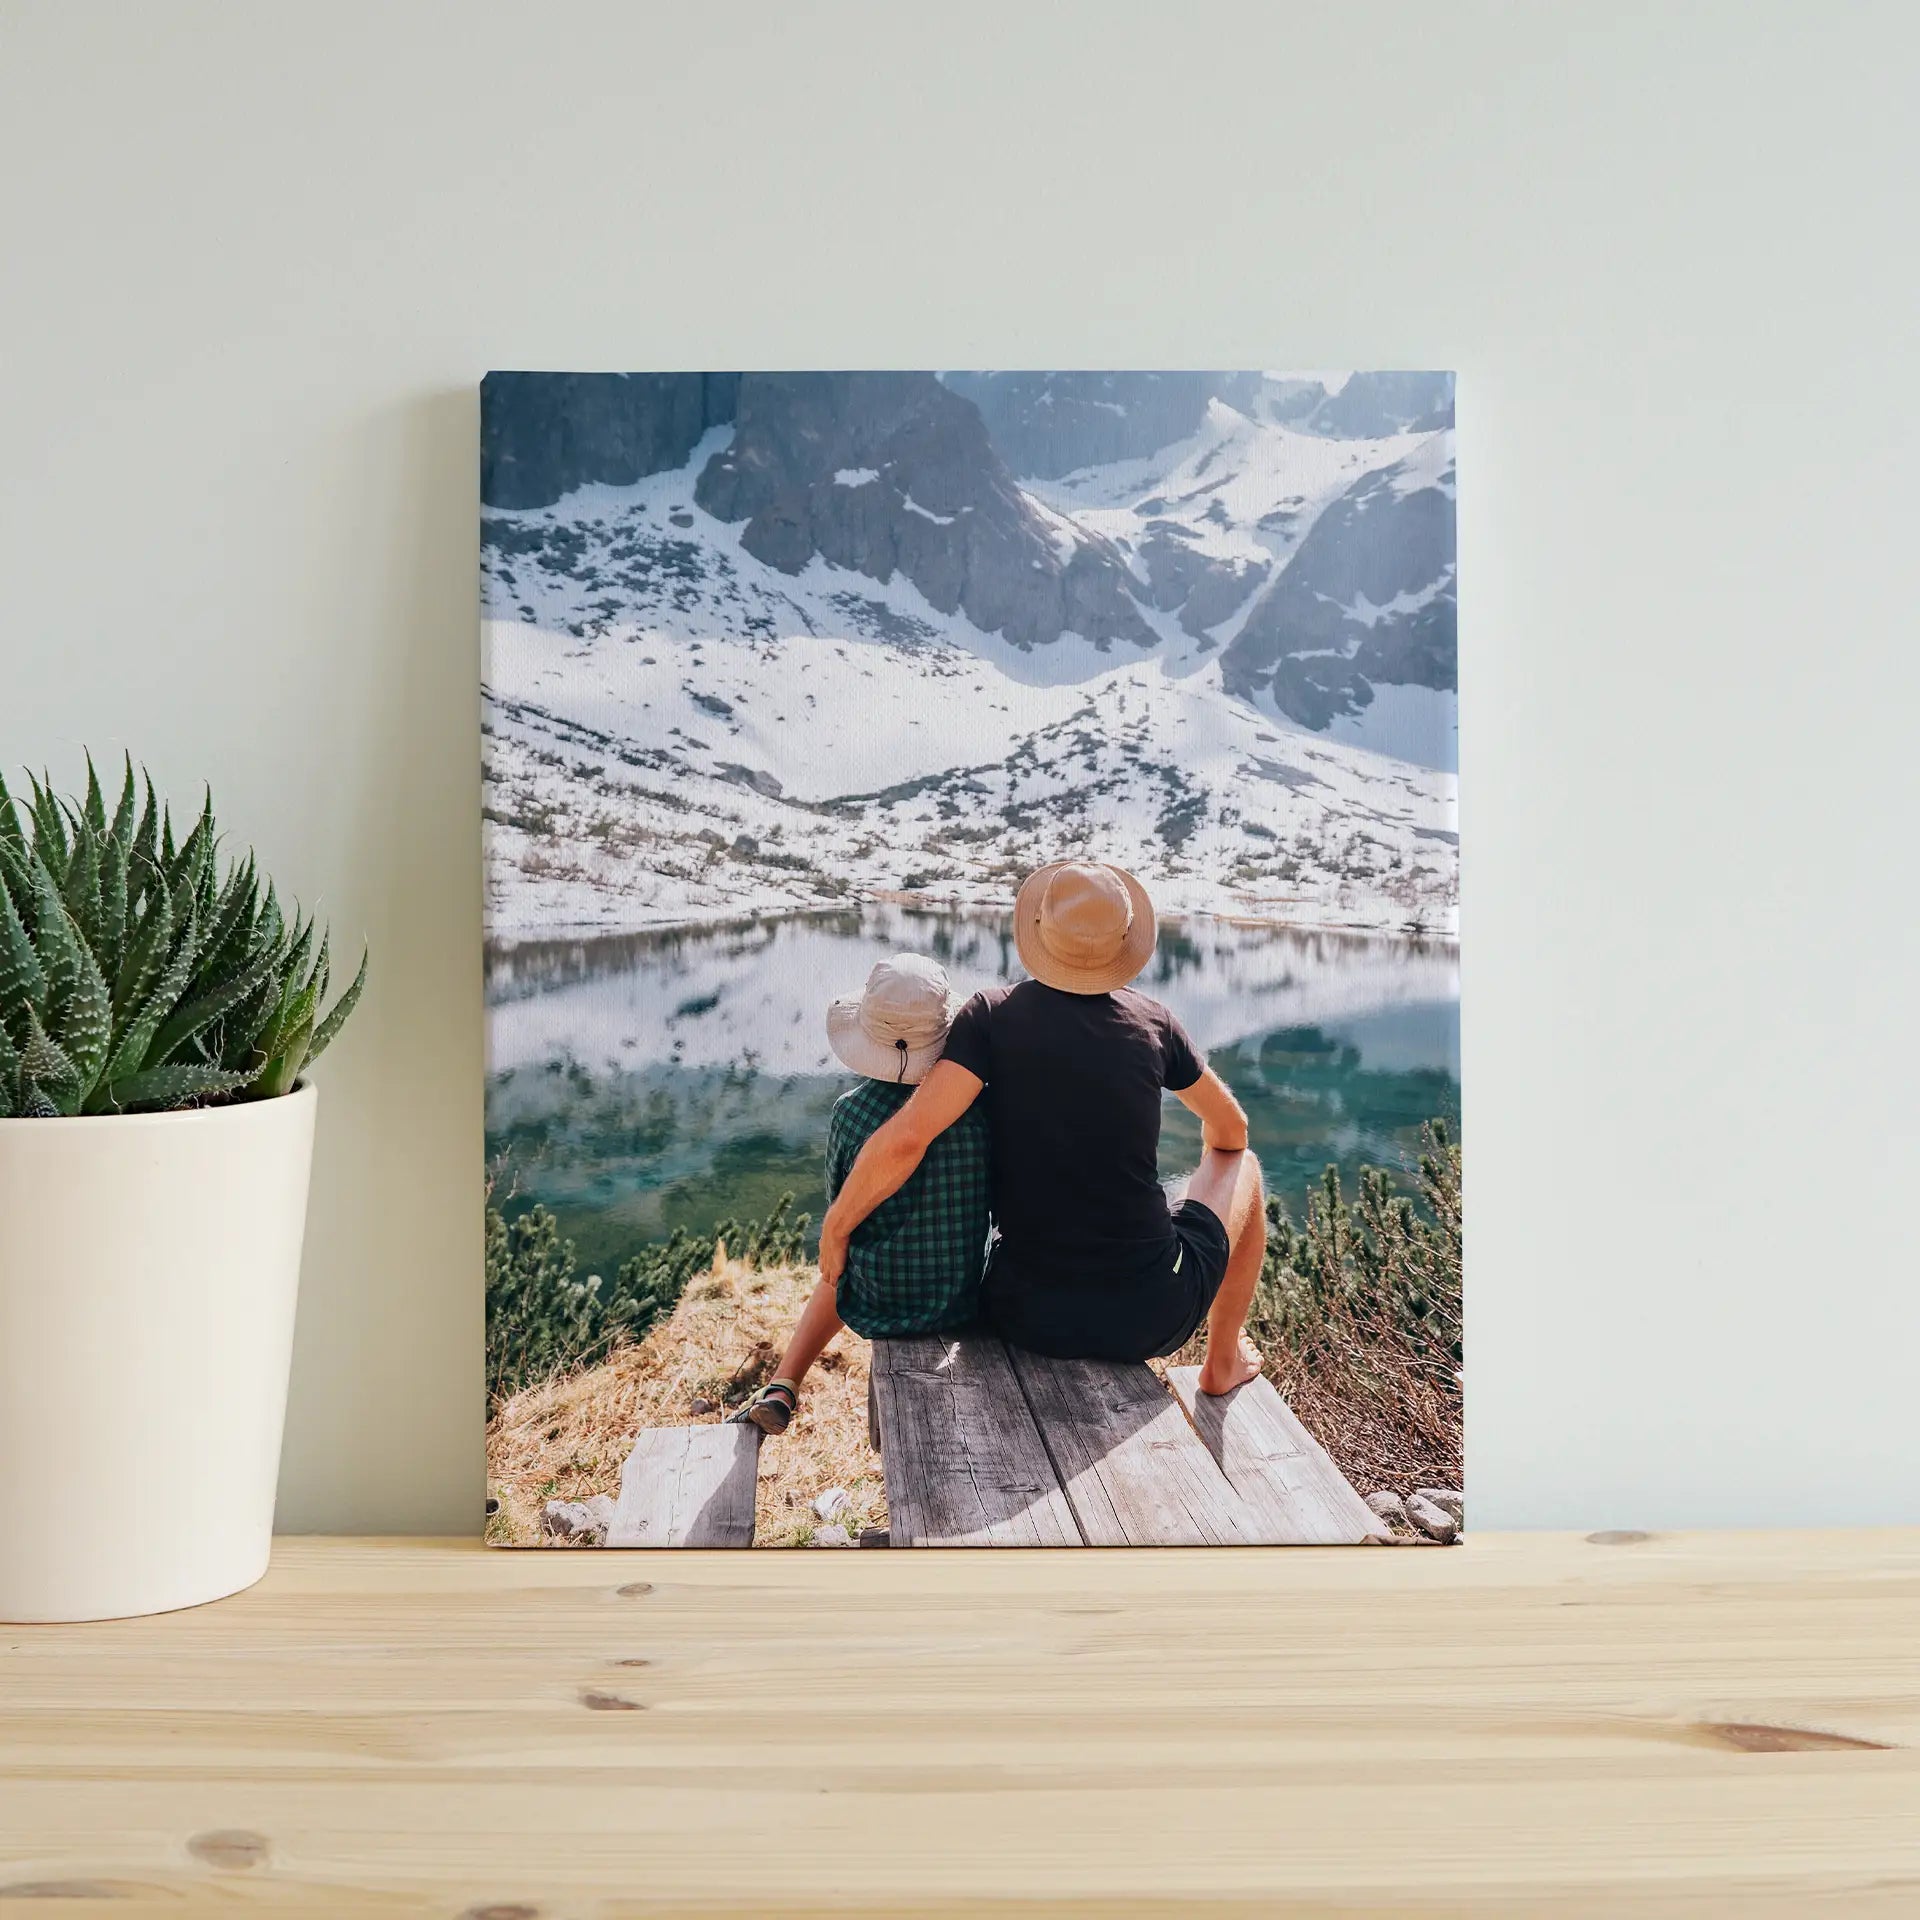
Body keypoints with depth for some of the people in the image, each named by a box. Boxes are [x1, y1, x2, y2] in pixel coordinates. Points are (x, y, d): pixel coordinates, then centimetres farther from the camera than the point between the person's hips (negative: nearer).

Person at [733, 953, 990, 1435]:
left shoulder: (850, 1113, -18)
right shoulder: (978, 1105, -15)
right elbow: (986, 1207, -2)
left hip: (877, 1306, 0)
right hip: (966, 1300, 1)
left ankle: (782, 1389, 31)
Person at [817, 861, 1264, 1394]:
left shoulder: (994, 1014, -9)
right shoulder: (1151, 1021, -4)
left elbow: (904, 1139, -20)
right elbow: (1229, 1128, 13)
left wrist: (835, 1226, -3)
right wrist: (1205, 1181, 36)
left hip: (1028, 1315, 1)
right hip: (1152, 1316, -1)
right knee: (1241, 1165, 26)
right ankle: (1223, 1361, 36)